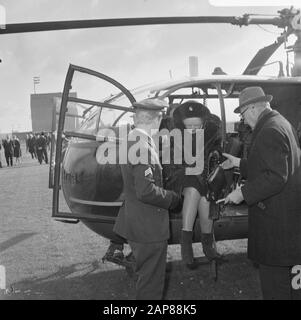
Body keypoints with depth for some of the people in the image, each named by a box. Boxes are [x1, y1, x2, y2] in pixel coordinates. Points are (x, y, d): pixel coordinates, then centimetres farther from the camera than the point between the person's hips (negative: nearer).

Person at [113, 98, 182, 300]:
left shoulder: (130, 140, 7)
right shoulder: (143, 146, -23)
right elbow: (146, 191, -28)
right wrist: (175, 199, -14)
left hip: (135, 223, 10)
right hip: (149, 228, -10)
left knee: (146, 276, 26)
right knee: (151, 283, 6)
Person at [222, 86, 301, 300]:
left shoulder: (270, 131, -19)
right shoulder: (281, 124, 13)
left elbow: (276, 177, -25)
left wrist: (243, 193, -19)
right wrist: (239, 163, 21)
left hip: (276, 217, -10)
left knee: (274, 277, 0)